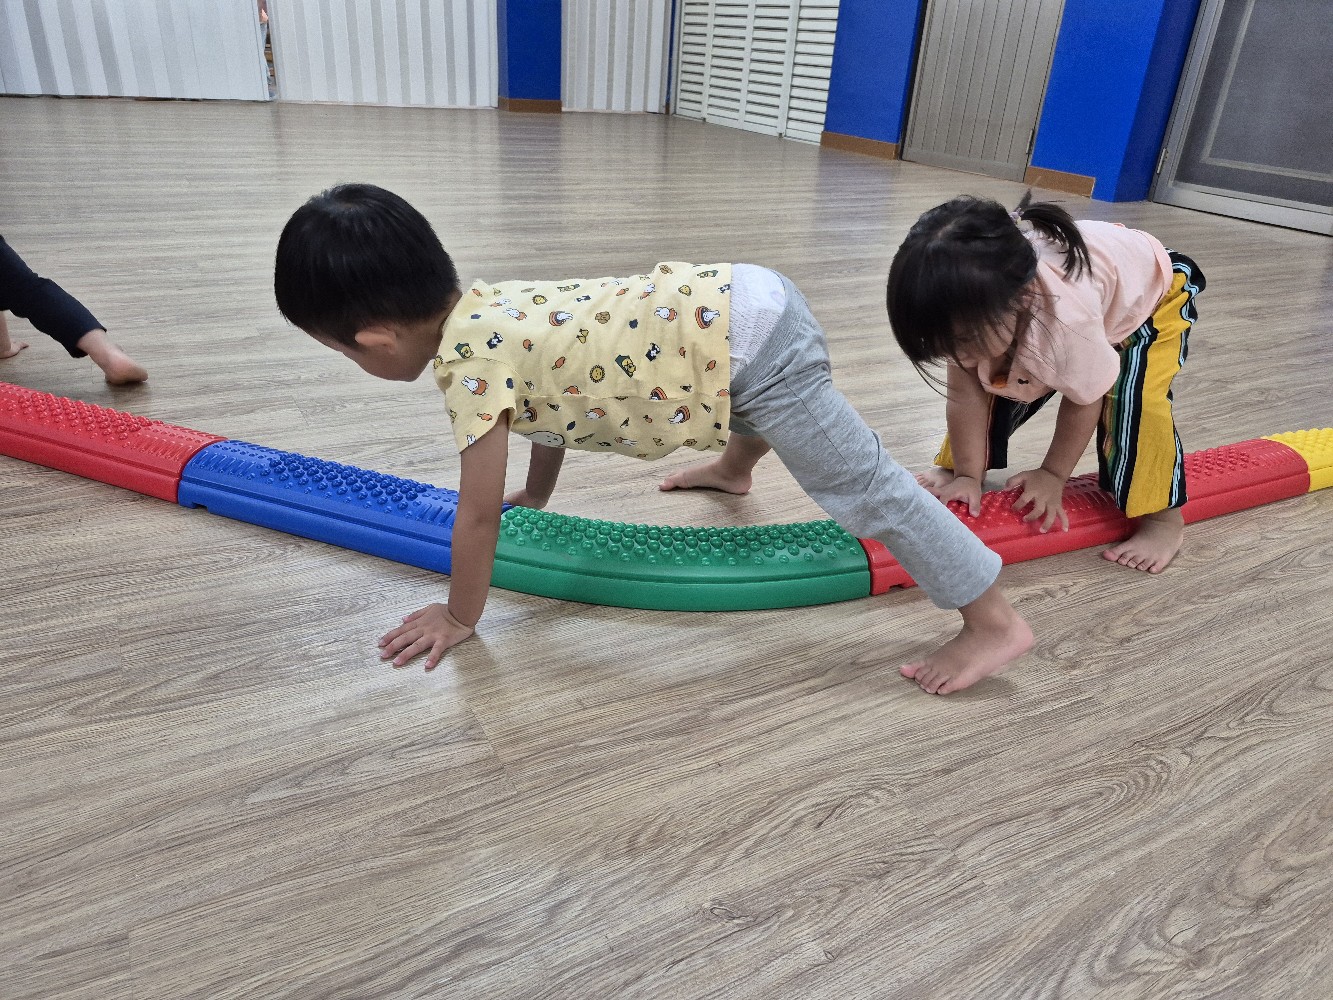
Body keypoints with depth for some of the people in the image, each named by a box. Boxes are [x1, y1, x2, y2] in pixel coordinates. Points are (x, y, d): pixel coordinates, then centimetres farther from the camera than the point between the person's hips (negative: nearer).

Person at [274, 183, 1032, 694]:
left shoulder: (467, 360, -15)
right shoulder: (492, 304, 11)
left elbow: (478, 513, -9)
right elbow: (554, 391, 26)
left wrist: (460, 618, 6)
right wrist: (536, 500, 39)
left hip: (748, 344, -10)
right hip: (737, 297, 10)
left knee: (865, 488, -3)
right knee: (749, 413, 40)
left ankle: (994, 623, 8)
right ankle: (736, 464, 71)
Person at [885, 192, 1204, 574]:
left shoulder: (1067, 318, -48)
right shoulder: (974, 306, -33)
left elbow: (1084, 399, -29)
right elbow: (965, 392, -22)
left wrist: (1053, 474, -17)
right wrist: (966, 474, -19)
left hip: (1152, 292, -5)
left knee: (1134, 399, -26)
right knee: (1000, 382, 0)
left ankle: (1162, 517, -9)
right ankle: (950, 466, 21)